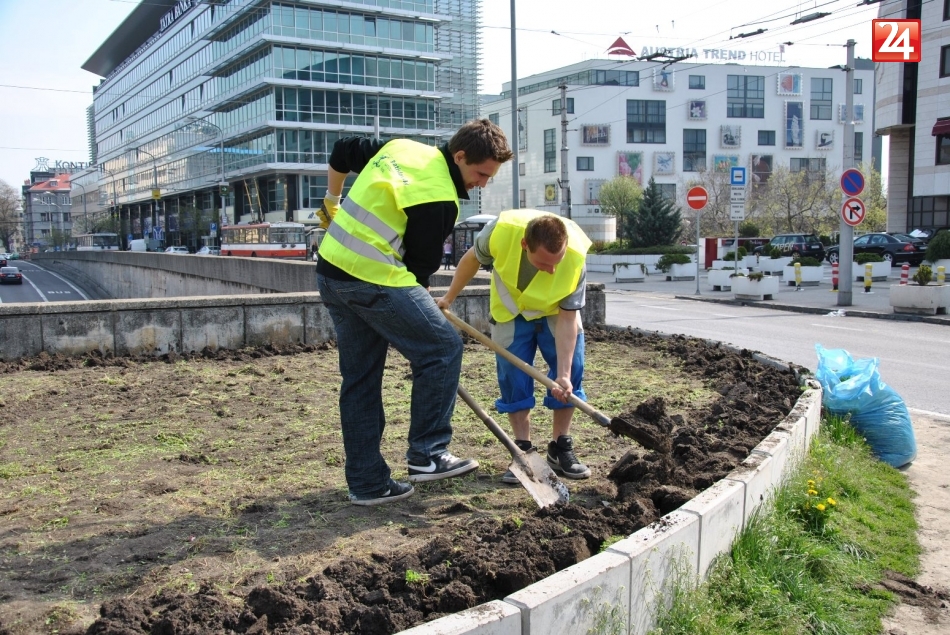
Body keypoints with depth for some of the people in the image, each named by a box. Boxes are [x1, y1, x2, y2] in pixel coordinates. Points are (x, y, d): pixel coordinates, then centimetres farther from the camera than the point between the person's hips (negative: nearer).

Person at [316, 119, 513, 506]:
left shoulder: (400, 148, 13)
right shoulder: (439, 198, -13)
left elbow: (342, 153, 26)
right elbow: (421, 263, -8)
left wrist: (332, 203, 38)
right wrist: (419, 300, 7)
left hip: (331, 269, 10)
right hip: (373, 280, -10)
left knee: (359, 379, 12)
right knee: (442, 348, 0)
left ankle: (366, 483, 18)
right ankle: (427, 453, 4)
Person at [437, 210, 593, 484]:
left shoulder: (576, 257, -35)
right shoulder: (502, 230, -36)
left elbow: (568, 318, -27)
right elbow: (472, 259, -12)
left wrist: (563, 374, -31)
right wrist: (448, 298, -1)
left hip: (557, 312, 0)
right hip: (511, 312, 0)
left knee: (572, 369, -9)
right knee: (512, 377, -5)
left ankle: (560, 448, 6)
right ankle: (523, 450, 8)